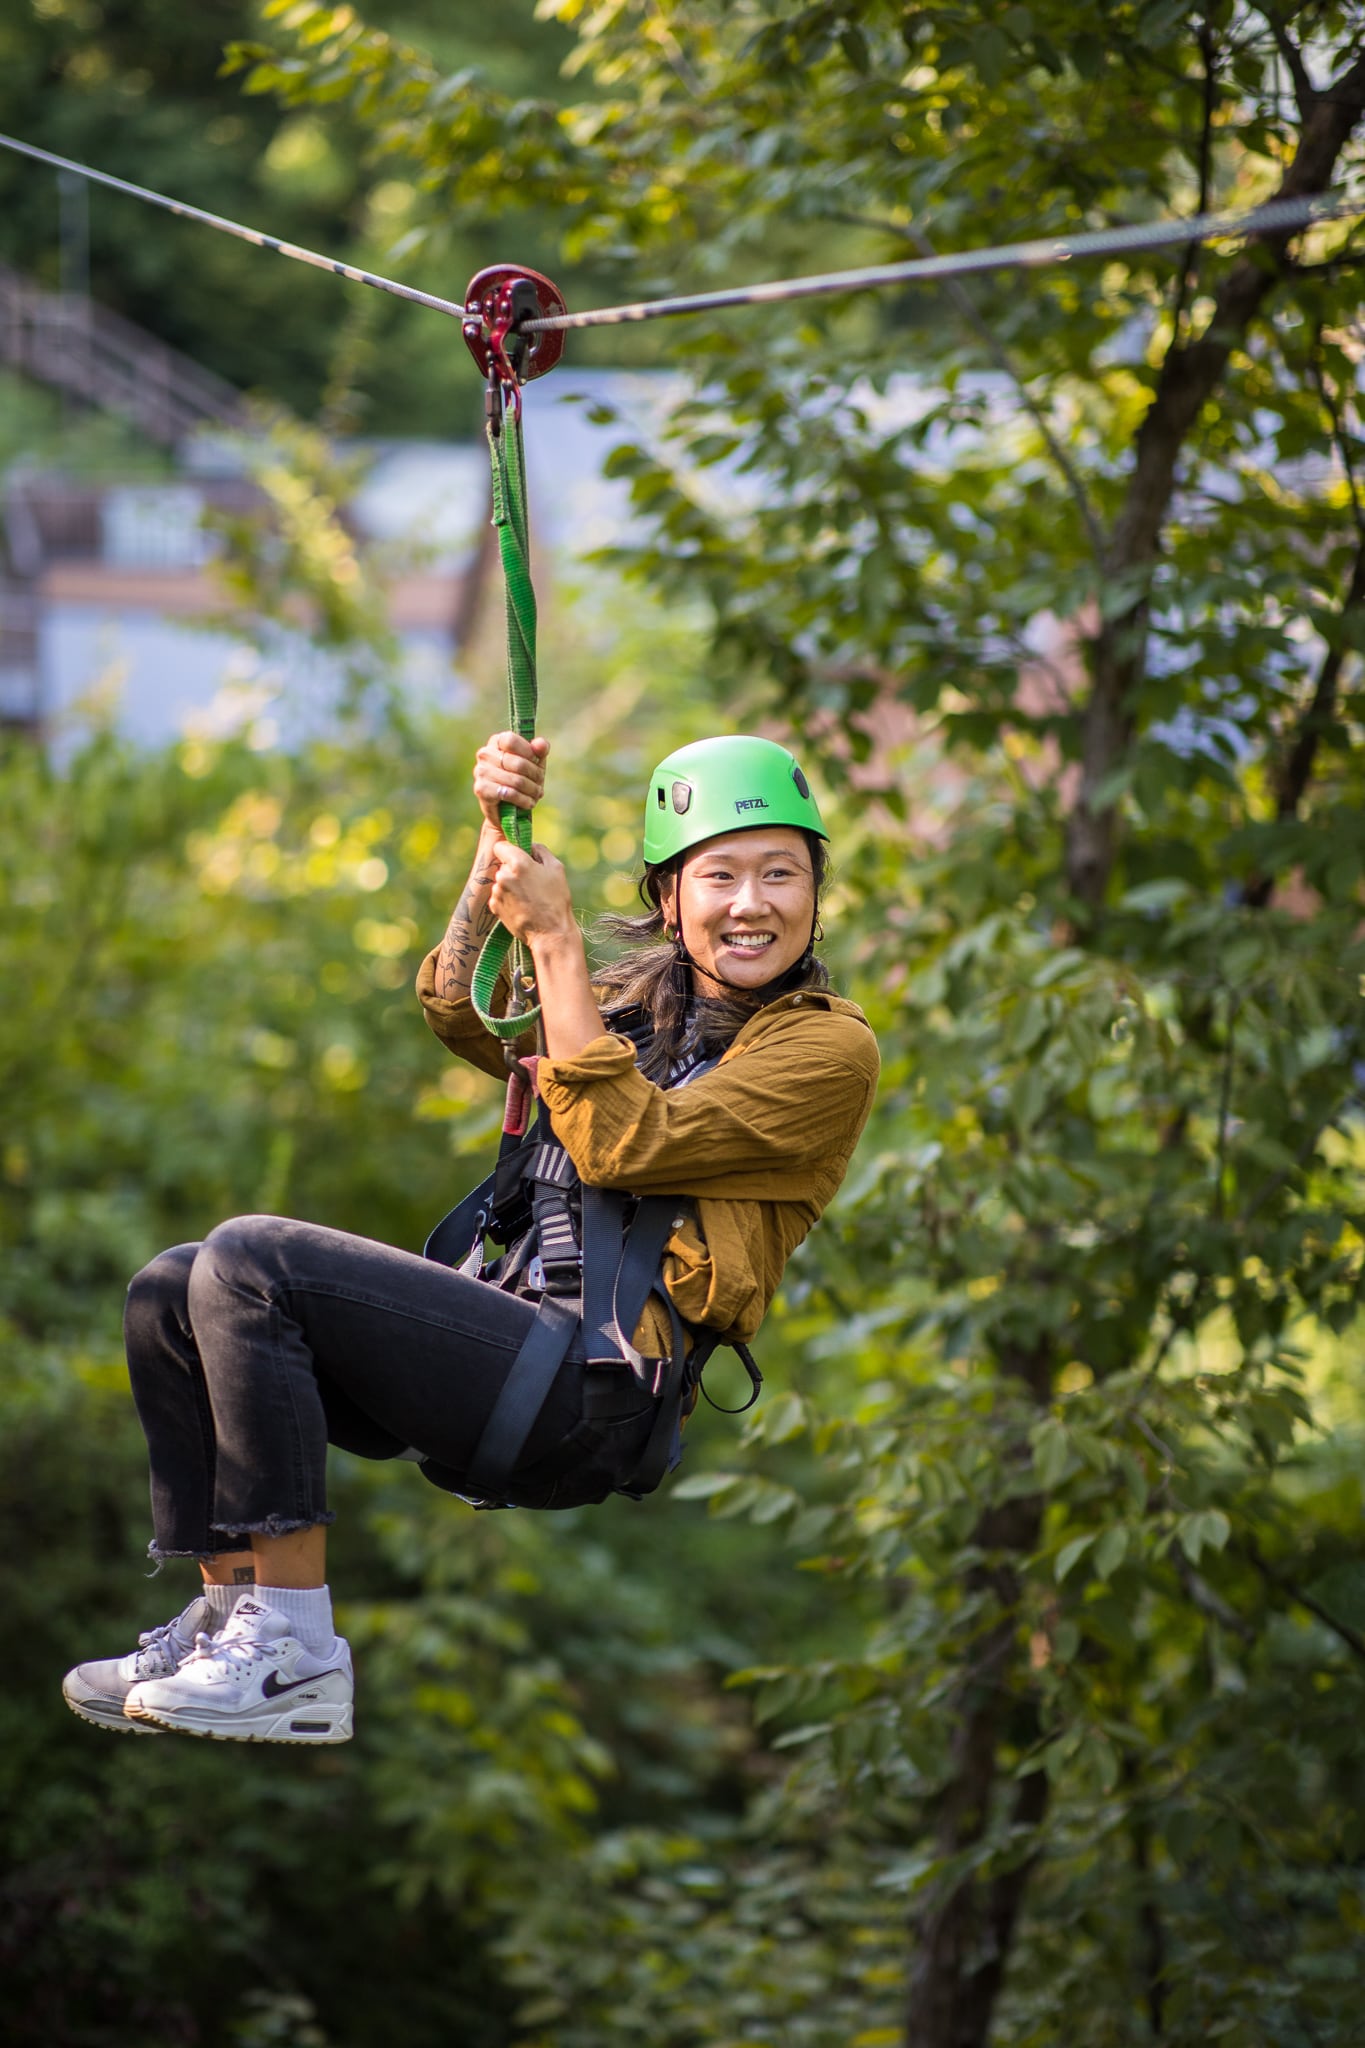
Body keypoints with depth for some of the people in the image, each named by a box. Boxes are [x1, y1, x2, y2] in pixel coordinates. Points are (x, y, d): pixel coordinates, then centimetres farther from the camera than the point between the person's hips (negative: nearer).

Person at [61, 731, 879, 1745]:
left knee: (248, 1262, -22)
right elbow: (465, 1013, 9)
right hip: (511, 1333, 8)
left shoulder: (828, 1044, -2)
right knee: (170, 1293, -3)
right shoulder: (643, 1001, 22)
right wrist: (501, 841, -3)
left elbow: (619, 1145, -13)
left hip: (592, 1402, -8)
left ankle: (296, 1658, -22)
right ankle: (229, 1612, -2)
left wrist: (555, 938, -12)